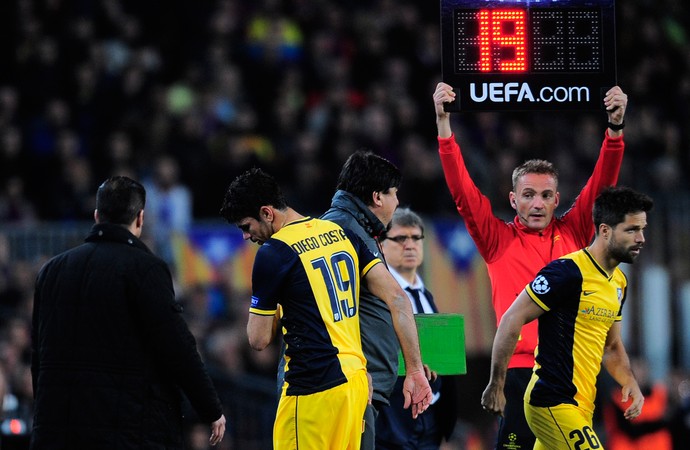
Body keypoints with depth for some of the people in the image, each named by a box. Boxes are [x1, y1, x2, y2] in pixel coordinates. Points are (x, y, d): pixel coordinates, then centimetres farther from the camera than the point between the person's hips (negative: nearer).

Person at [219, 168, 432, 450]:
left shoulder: (273, 253, -9)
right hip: (355, 380, 8)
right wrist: (415, 371, 6)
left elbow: (259, 339, -5)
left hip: (314, 389, -8)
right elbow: (397, 299, 6)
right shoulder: (342, 233, 11)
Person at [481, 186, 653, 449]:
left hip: (582, 405, 9)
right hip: (554, 403, -9)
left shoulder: (619, 282, 13)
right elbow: (511, 321, -15)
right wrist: (496, 386, -15)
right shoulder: (568, 271, -15)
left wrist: (630, 383, 4)